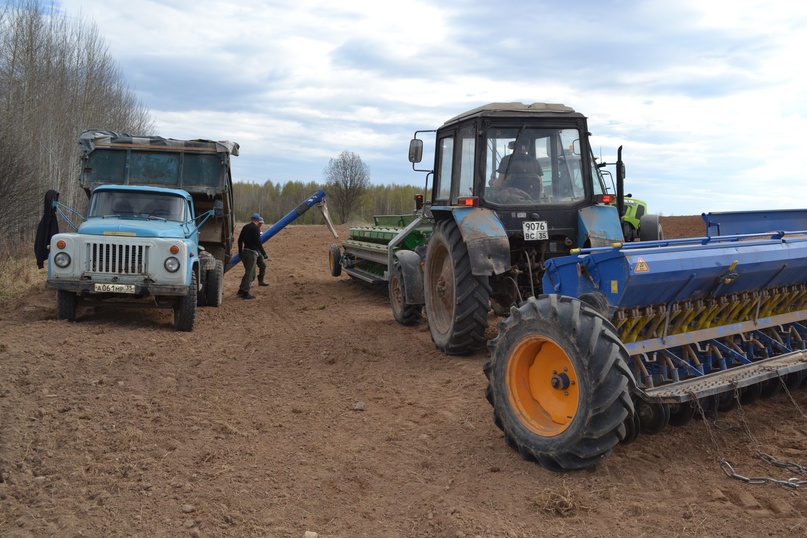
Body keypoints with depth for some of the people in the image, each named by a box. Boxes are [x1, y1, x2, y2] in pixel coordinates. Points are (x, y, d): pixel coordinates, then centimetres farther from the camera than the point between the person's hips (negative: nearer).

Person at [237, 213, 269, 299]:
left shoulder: (245, 227, 14)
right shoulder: (256, 228, -11)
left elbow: (240, 240, 17)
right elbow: (258, 242, -18)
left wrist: (240, 252, 25)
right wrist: (264, 253, -12)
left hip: (245, 251, 9)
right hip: (252, 252, -9)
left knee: (249, 272, 18)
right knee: (249, 273, -6)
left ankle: (241, 291, 22)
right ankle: (244, 292, -7)